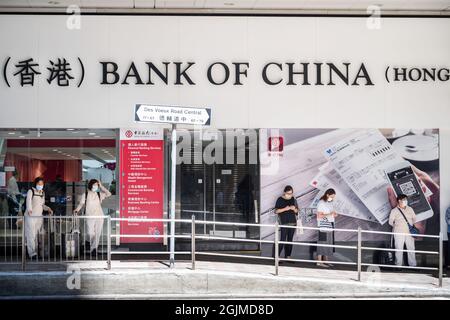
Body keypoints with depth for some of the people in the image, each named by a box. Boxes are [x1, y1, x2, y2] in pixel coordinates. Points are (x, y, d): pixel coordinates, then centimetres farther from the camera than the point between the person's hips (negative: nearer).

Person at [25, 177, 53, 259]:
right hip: (31, 216, -6)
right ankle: (32, 253, -15)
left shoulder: (43, 193, 14)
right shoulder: (31, 191, -6)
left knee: (37, 235, 4)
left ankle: (35, 251, 10)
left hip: (39, 216, 6)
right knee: (31, 235, -10)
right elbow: (28, 201, -24)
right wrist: (29, 210, -43)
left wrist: (48, 209, 5)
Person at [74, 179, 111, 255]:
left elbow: (108, 194, -1)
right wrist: (77, 210, -15)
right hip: (90, 216, -2)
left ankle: (93, 249, 6)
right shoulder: (85, 195, 6)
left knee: (97, 234, -2)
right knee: (90, 233, -13)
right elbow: (81, 204, 4)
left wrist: (101, 186, 0)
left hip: (99, 216, 2)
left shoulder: (99, 194, 11)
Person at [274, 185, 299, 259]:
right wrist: (285, 209, -18)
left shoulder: (293, 199, 9)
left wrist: (294, 209, -7)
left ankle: (288, 256, 13)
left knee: (290, 240, 7)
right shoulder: (280, 199, -3)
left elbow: (297, 211, 15)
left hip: (293, 222, 5)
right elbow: (276, 211, -7)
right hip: (284, 223, -5)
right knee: (283, 240, -10)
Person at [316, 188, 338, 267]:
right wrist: (329, 214, -22)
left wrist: (334, 215, 3)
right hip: (323, 227, -8)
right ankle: (319, 262, -3)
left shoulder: (330, 203, 15)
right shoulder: (321, 203, -10)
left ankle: (325, 261, 15)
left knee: (329, 244, 9)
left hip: (330, 227, 8)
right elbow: (319, 216, -15)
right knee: (322, 244, -7)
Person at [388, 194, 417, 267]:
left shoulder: (410, 209, 12)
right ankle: (398, 265, 3)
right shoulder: (394, 211, 1)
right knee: (399, 249, -3)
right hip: (399, 233, -3)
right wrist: (397, 226, 2)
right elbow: (390, 222, 4)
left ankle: (413, 264, 8)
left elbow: (414, 218, 18)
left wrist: (411, 225, 6)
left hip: (409, 232, 3)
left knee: (411, 248, 1)